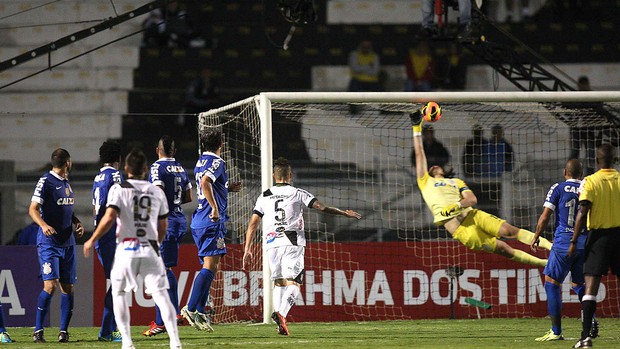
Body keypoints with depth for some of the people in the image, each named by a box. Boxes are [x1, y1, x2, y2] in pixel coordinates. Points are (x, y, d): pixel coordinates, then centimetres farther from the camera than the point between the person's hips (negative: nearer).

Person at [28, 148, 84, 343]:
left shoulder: (66, 183, 17)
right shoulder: (45, 182, -8)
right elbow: (33, 209, -12)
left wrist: (77, 223, 10)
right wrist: (43, 225, -30)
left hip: (67, 243, 8)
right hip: (48, 242, -8)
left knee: (68, 287, 5)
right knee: (50, 285, -15)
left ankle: (64, 331, 10)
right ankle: (38, 331, -8)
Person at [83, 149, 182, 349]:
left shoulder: (119, 189, -2)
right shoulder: (157, 192, 10)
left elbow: (109, 218, -12)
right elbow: (163, 228, 13)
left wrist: (92, 240, -2)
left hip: (126, 249, -2)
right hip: (150, 249, 2)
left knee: (119, 293, 13)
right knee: (161, 295, -1)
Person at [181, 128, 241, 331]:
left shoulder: (200, 162, 18)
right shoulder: (216, 162, -9)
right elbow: (205, 183, -27)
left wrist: (228, 188, 31)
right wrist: (215, 208, -28)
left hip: (199, 222, 9)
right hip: (212, 223, -9)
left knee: (210, 267, 13)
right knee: (210, 267, -13)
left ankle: (200, 312, 8)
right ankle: (191, 309, -21)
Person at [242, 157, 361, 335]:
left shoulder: (264, 197, 12)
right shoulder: (298, 194, 4)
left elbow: (252, 224, 8)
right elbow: (322, 207, -2)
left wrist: (247, 250, 11)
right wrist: (344, 213, 11)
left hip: (271, 245, 3)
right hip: (292, 244, -3)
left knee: (278, 283, 15)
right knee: (293, 283, -6)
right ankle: (281, 313, -30)